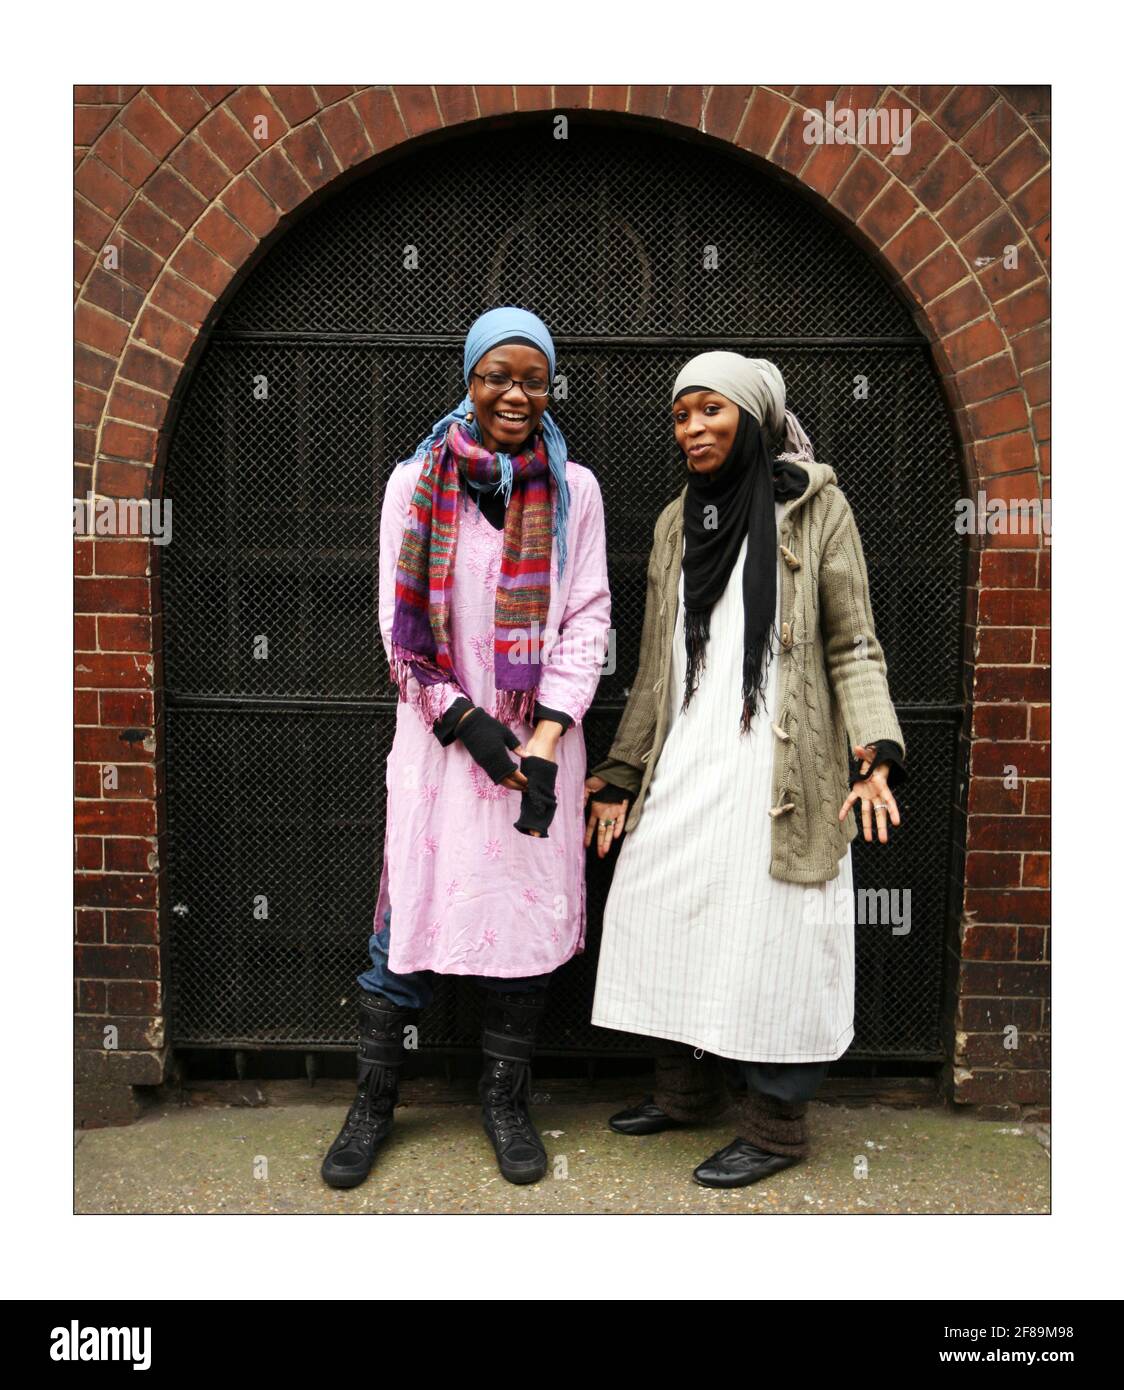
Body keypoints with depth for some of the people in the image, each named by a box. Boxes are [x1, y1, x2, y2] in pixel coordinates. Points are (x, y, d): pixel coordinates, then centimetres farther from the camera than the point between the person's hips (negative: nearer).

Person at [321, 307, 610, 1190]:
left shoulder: (573, 490, 3)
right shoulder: (416, 482, 3)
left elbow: (587, 619, -1)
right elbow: (400, 621, -1)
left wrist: (544, 742, -11)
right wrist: (469, 725, -10)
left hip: (538, 735, 1)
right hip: (438, 736, 0)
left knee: (526, 911, 6)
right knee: (412, 910, 3)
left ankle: (506, 1100, 25)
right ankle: (375, 1100, 23)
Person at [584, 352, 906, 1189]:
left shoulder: (814, 508, 0)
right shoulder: (676, 523, 14)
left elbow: (853, 647, -1)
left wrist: (876, 749, -17)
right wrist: (621, 774, 16)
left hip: (775, 769, -5)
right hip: (686, 766, 5)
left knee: (768, 937, -1)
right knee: (665, 916, 8)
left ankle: (775, 1126, 17)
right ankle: (688, 1090, 28)